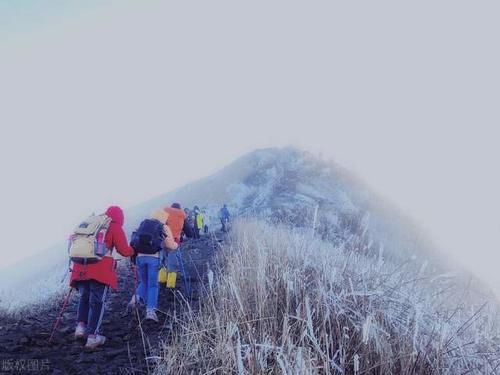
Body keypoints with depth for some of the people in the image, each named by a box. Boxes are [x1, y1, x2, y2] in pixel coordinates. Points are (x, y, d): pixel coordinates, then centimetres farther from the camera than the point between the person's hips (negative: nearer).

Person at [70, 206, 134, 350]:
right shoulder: (115, 228, 5)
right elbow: (124, 251, 2)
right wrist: (133, 251, 22)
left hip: (80, 268, 5)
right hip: (100, 270, -5)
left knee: (84, 297, 22)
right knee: (97, 302, 3)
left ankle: (81, 326, 9)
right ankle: (92, 336, 1)